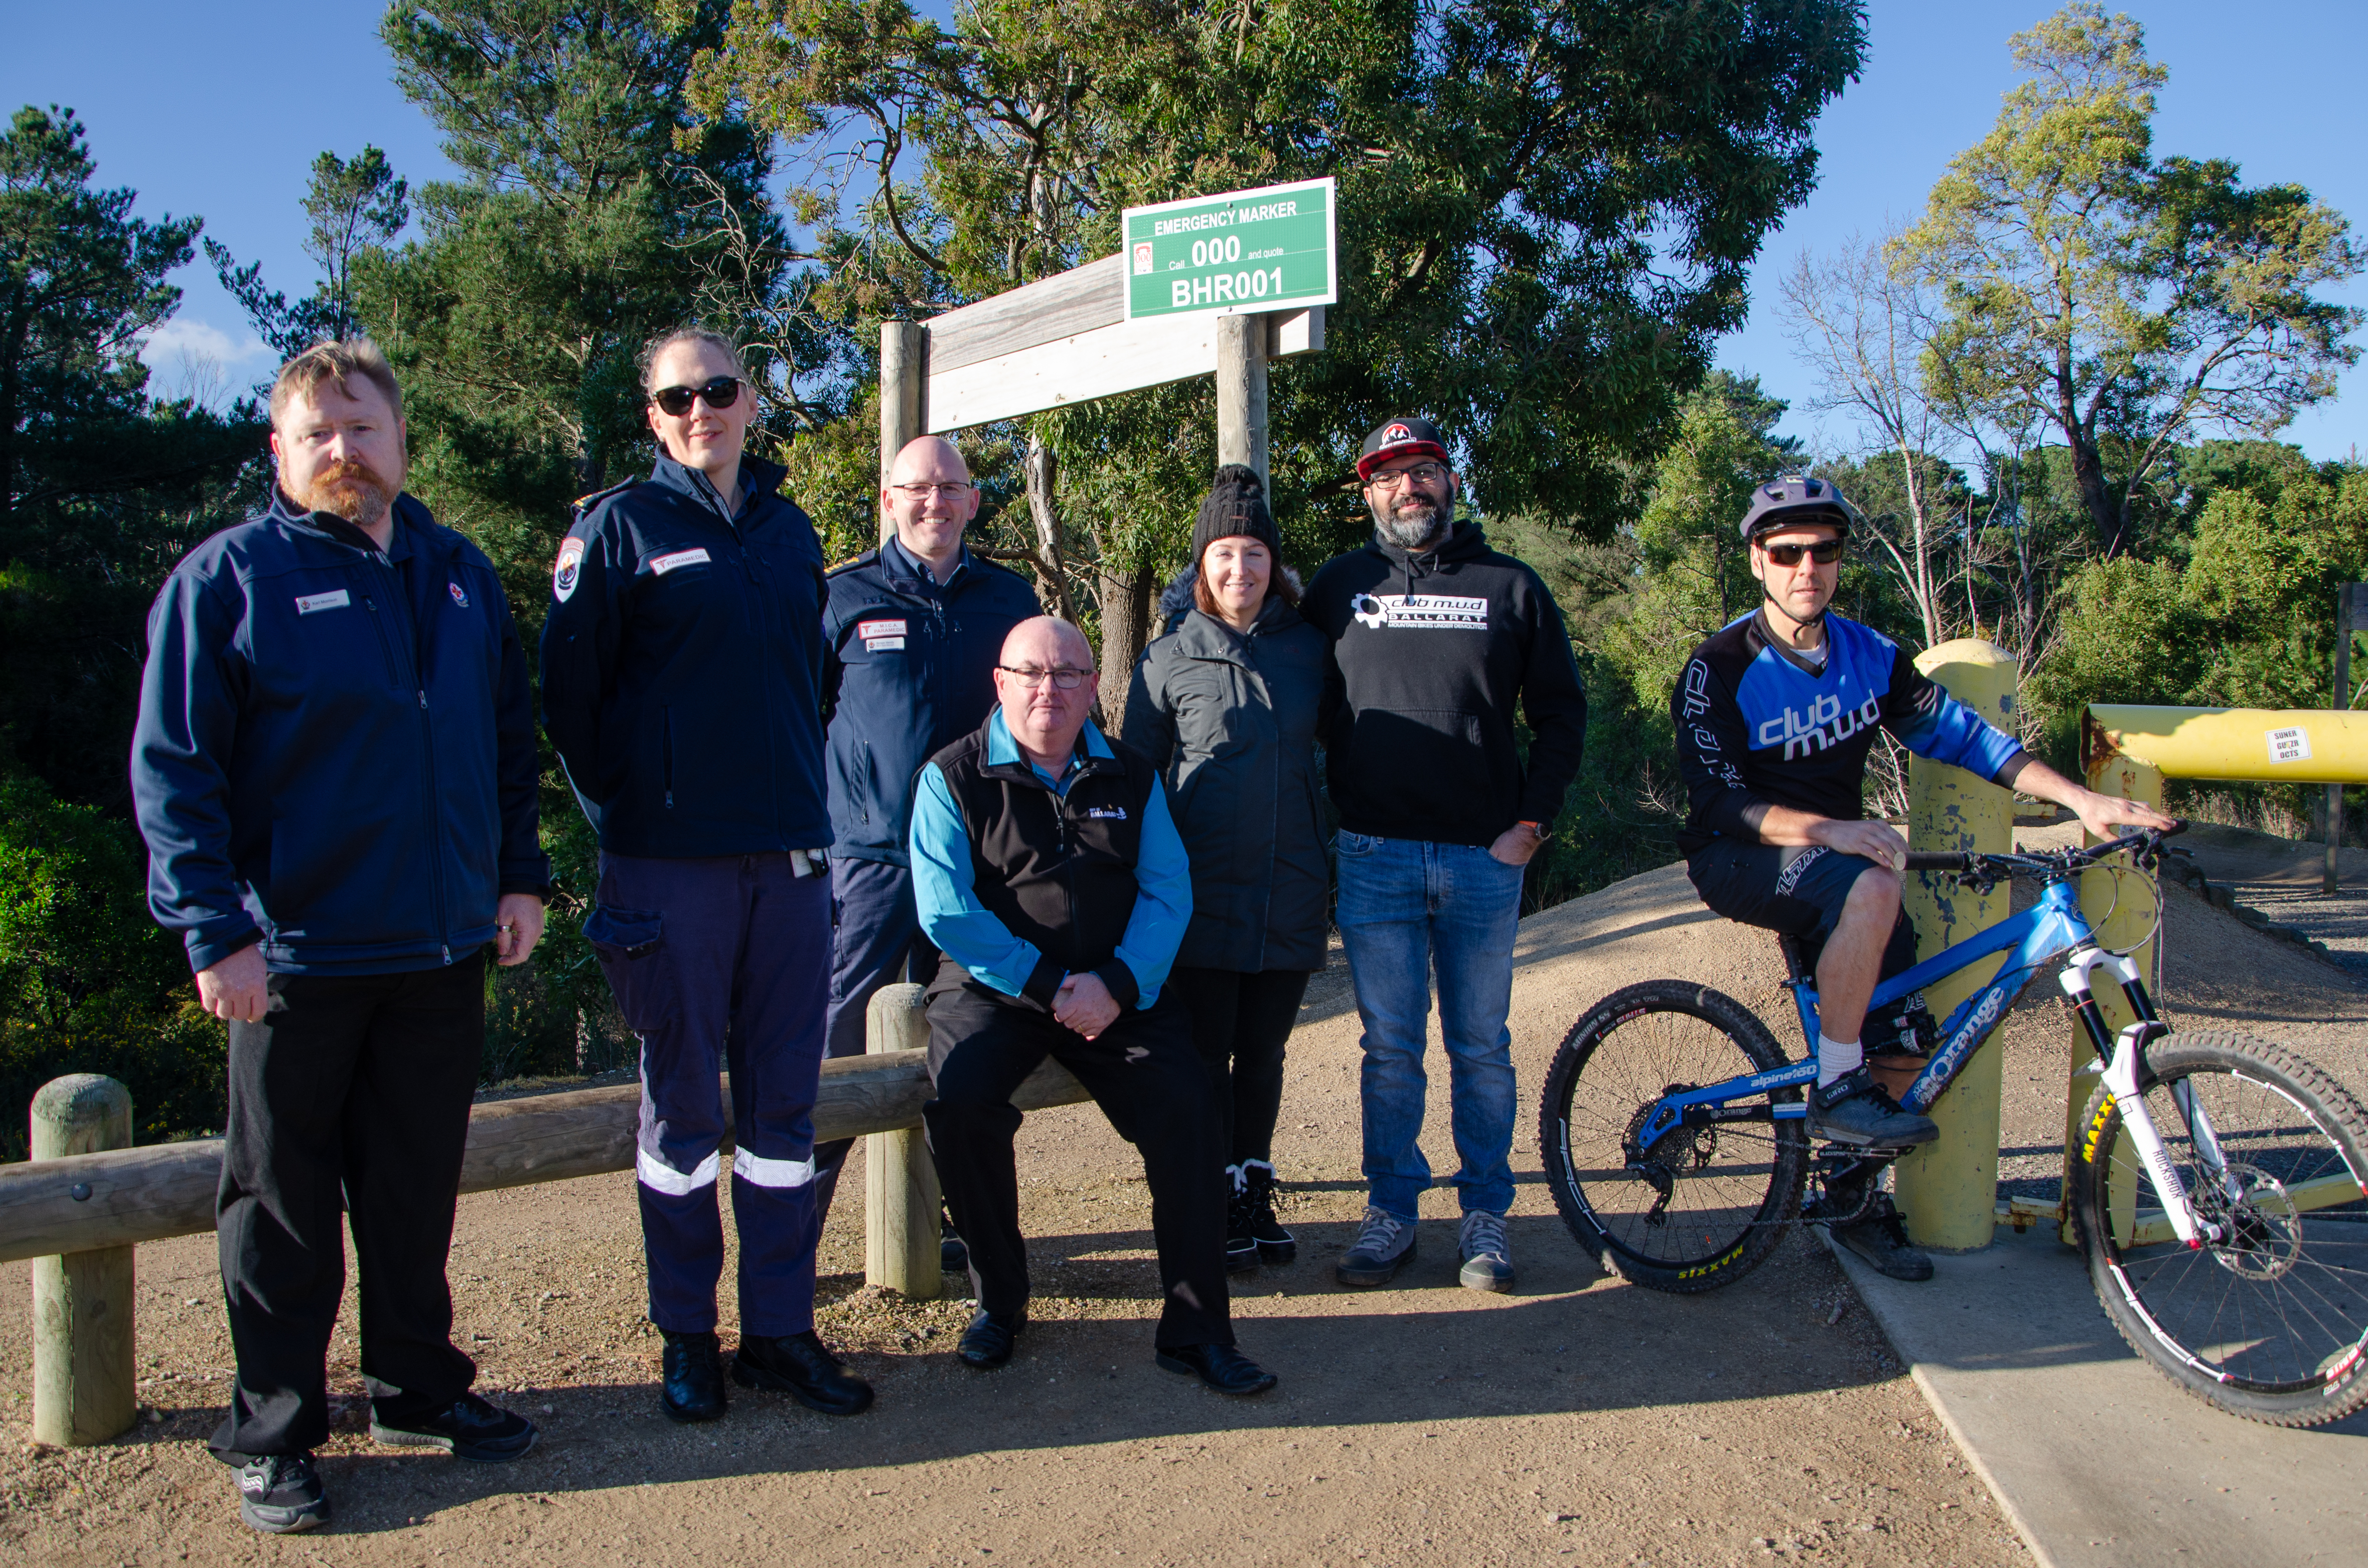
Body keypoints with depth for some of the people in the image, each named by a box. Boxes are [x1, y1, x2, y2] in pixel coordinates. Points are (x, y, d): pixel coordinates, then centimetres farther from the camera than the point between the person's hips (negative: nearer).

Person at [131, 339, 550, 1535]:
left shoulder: (458, 573, 10)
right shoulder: (228, 577, -4)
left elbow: (510, 739, 15)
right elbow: (172, 770, -8)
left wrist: (518, 875, 7)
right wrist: (216, 930, -15)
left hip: (443, 946, 4)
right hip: (294, 953, -4)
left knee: (417, 1187, 15)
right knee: (284, 1202, 8)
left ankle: (419, 1389, 31)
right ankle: (271, 1434, 23)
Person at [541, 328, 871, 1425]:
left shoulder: (791, 529, 13)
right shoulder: (618, 527, -1)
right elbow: (568, 690, -2)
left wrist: (802, 792, 12)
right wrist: (619, 816, -4)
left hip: (791, 857, 4)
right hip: (671, 862, -4)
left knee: (783, 1099, 8)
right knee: (681, 1103, 6)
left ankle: (781, 1329, 19)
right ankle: (687, 1335, 20)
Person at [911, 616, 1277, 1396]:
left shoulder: (1132, 776, 10)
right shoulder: (953, 777, 1)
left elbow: (1168, 889, 1)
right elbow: (945, 908, -9)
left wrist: (1116, 983, -16)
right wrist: (1047, 986, -16)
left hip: (1117, 987, 2)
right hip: (993, 984, -2)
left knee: (1186, 1106, -21)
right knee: (958, 1103, -28)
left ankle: (1195, 1330, -8)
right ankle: (999, 1300, -2)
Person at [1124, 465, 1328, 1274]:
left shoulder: (1307, 646, 6)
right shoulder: (1169, 658, 0)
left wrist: (1334, 861, 14)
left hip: (1290, 895, 3)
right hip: (1203, 895, -2)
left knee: (1264, 1051, 11)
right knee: (1207, 1053, 3)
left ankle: (1254, 1195, 25)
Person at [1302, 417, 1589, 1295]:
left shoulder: (1510, 587, 7)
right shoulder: (1338, 588, 9)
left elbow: (1562, 712, 8)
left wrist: (1530, 825, -1)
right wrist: (1330, 816, 3)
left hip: (1485, 859, 0)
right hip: (1375, 859, 0)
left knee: (1481, 1049, 7)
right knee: (1389, 1049, 6)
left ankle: (1485, 1215, 19)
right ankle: (1390, 1212, 17)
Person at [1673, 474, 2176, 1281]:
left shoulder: (1869, 655, 3)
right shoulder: (1721, 666, -14)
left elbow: (1960, 733, 2)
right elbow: (1722, 798, -21)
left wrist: (2081, 798, -7)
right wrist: (1828, 830, -35)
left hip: (1835, 852, 6)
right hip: (1739, 860, -6)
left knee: (1907, 1039, -3)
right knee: (1873, 885, -36)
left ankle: (1857, 1200, 18)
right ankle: (1836, 1088, -23)